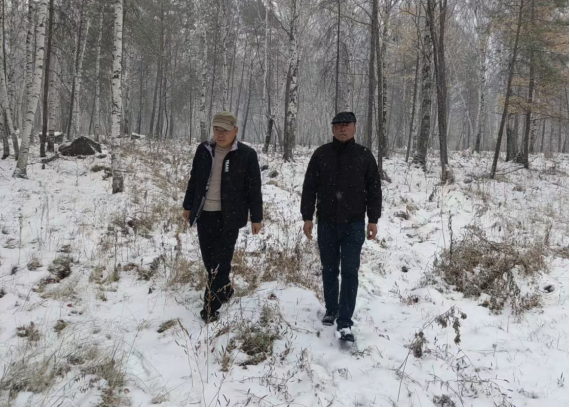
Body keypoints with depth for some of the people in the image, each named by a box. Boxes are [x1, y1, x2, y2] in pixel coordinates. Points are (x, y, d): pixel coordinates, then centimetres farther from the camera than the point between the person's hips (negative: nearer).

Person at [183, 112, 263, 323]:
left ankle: (211, 305, 3)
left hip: (230, 216, -4)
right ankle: (224, 290, 34)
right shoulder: (204, 150, 6)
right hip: (205, 213, 5)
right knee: (208, 258, 12)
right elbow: (194, 180, 16)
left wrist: (256, 217, -2)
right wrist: (188, 206, 19)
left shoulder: (246, 154, -6)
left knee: (221, 261, -4)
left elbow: (254, 189, -3)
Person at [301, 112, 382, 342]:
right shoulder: (321, 154, 2)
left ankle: (344, 323, -4)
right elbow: (309, 187, 4)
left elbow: (374, 189, 4)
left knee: (350, 272, -5)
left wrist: (373, 220, 0)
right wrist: (307, 217, 0)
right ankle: (331, 310, 31)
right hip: (326, 223, 2)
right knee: (329, 270, 13)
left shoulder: (364, 155, 1)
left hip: (353, 224, -1)